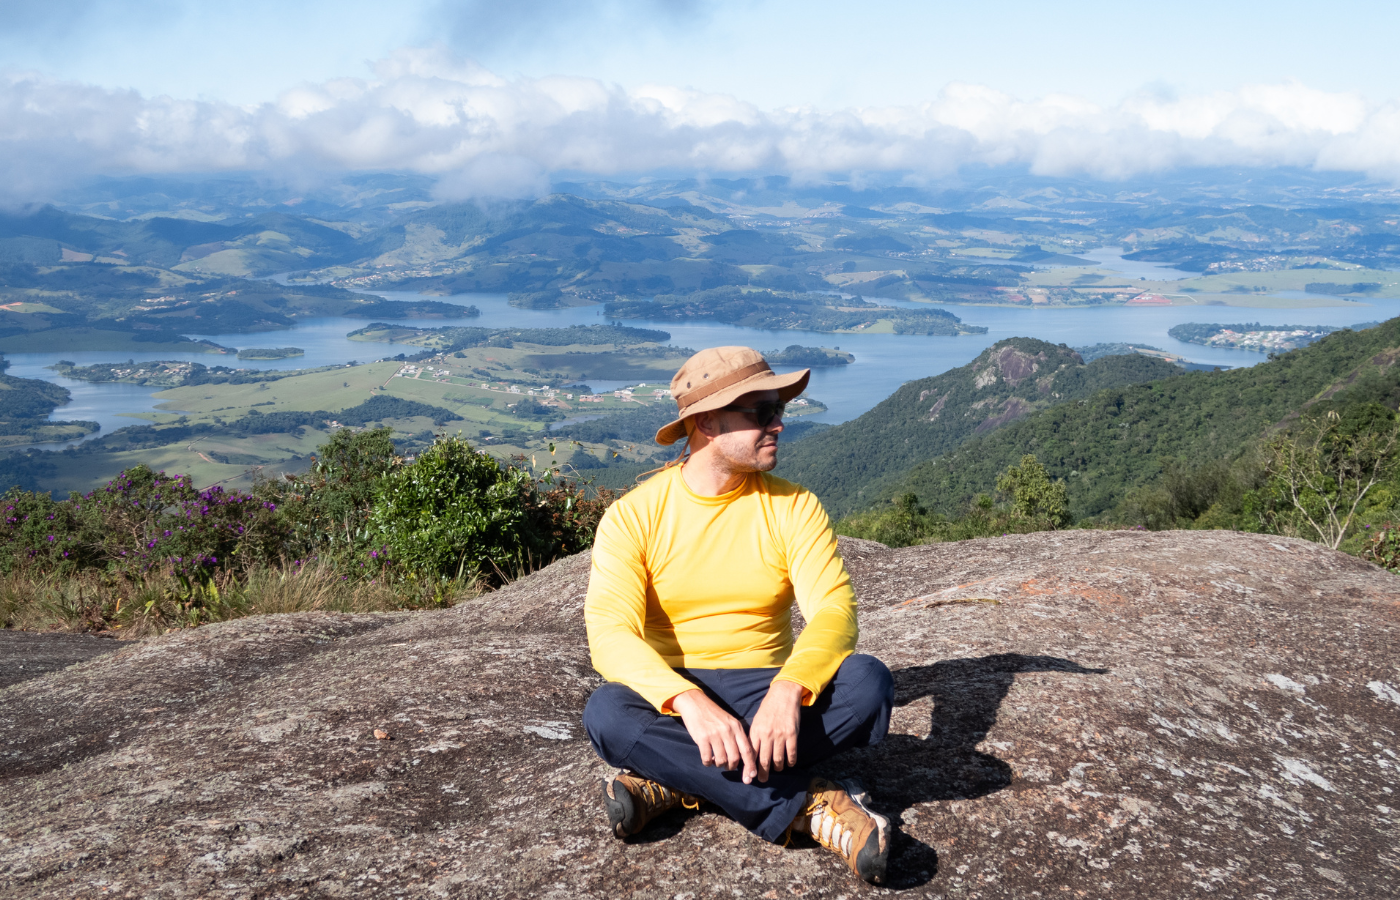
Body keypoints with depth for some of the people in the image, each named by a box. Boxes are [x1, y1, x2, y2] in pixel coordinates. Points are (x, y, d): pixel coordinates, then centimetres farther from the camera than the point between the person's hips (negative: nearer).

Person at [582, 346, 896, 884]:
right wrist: (690, 702, -39)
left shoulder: (793, 507, -1)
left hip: (769, 692, 2)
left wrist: (789, 691, -36)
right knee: (607, 714, -35)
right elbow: (609, 632, -20)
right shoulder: (633, 516, -7)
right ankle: (807, 807, -28)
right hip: (671, 698, -1)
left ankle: (675, 783, -24)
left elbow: (834, 609, -15)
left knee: (866, 682, -27)